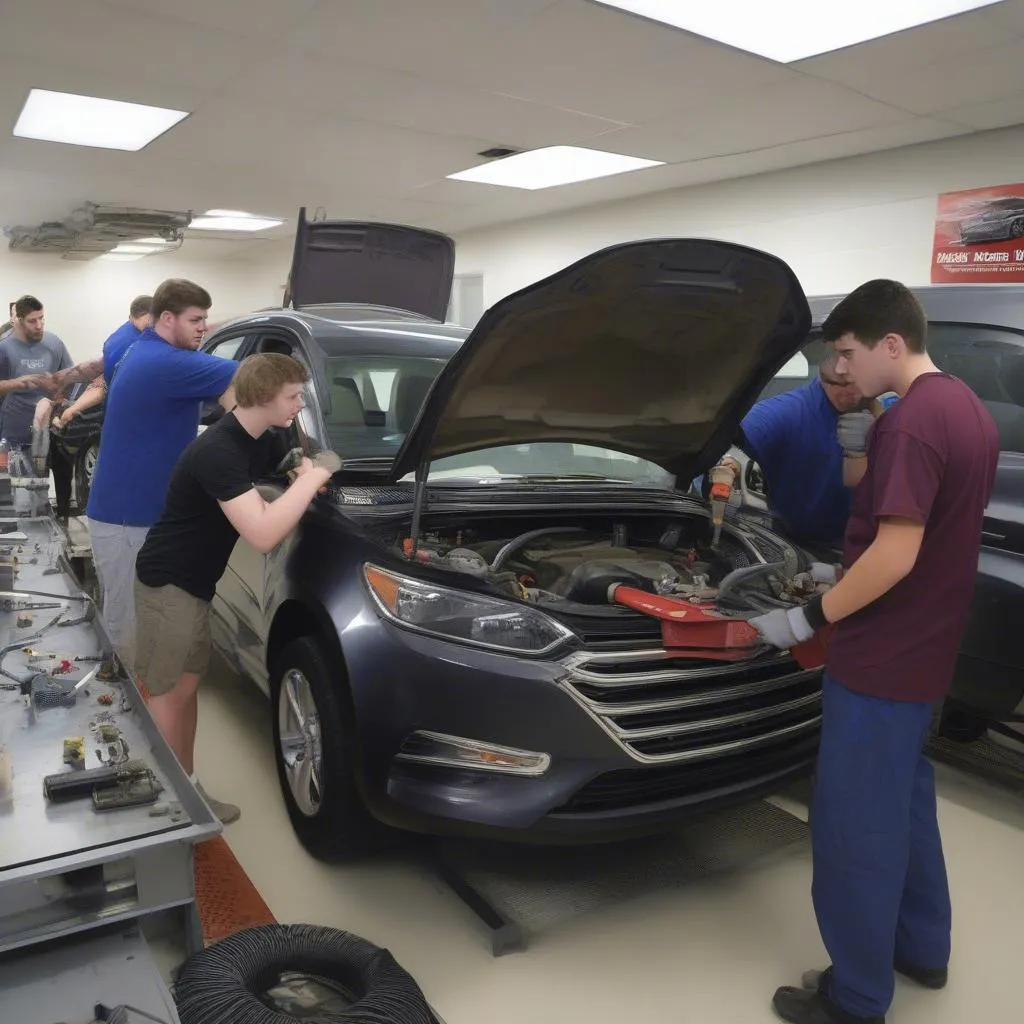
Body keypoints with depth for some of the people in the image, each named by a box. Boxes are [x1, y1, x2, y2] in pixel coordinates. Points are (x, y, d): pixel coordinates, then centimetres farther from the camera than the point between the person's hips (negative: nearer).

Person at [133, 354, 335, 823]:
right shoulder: (217, 451, -29)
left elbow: (296, 464, 21)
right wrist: (311, 480, -28)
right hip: (167, 582, -9)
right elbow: (262, 534, -37)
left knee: (187, 684, 16)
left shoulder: (260, 441, 1)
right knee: (167, 694, 2)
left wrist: (305, 475, -1)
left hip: (194, 581, 9)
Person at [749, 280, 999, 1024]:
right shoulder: (969, 411, 10)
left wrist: (808, 618, -16)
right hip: (925, 649, 10)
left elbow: (896, 554, -26)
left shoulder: (909, 422, -22)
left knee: (855, 823, 4)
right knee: (904, 799, 24)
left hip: (880, 657, -10)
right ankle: (922, 948, 41)